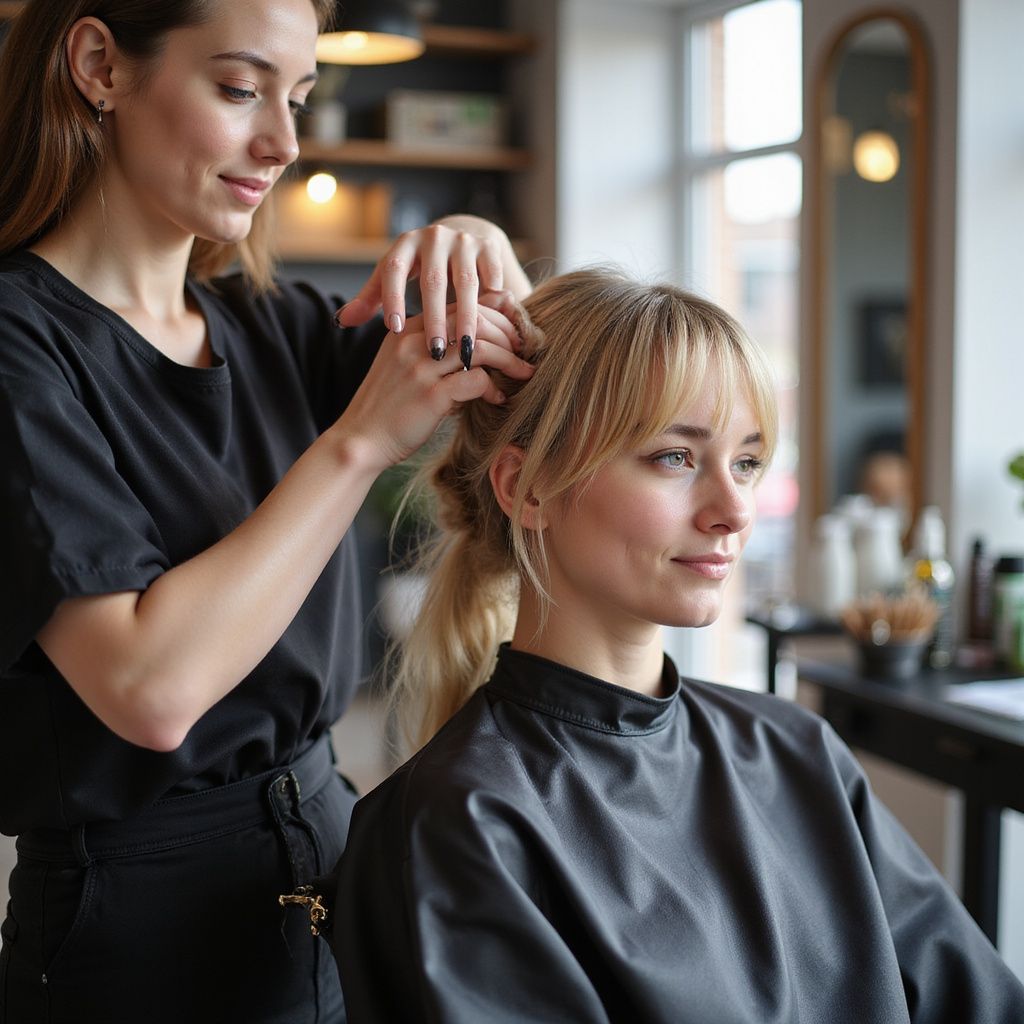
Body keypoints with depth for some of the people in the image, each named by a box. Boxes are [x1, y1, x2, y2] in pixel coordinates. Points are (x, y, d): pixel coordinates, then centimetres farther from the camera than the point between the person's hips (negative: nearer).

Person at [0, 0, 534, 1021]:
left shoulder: (273, 325, 3)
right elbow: (150, 687, -27)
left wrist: (480, 255, -15)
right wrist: (359, 439, -25)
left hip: (330, 843, 7)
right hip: (136, 934, -6)